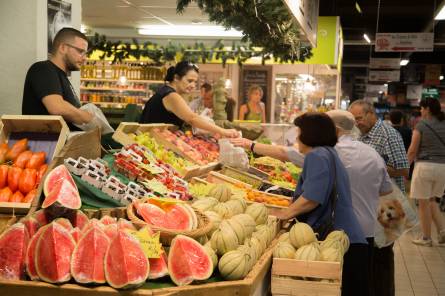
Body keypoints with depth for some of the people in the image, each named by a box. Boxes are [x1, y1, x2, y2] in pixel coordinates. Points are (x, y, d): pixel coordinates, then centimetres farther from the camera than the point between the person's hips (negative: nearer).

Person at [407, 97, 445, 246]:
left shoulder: (421, 125, -8)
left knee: (424, 202, 6)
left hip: (425, 165, -6)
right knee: (432, 200, 21)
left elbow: (412, 150, -8)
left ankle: (426, 238, 14)